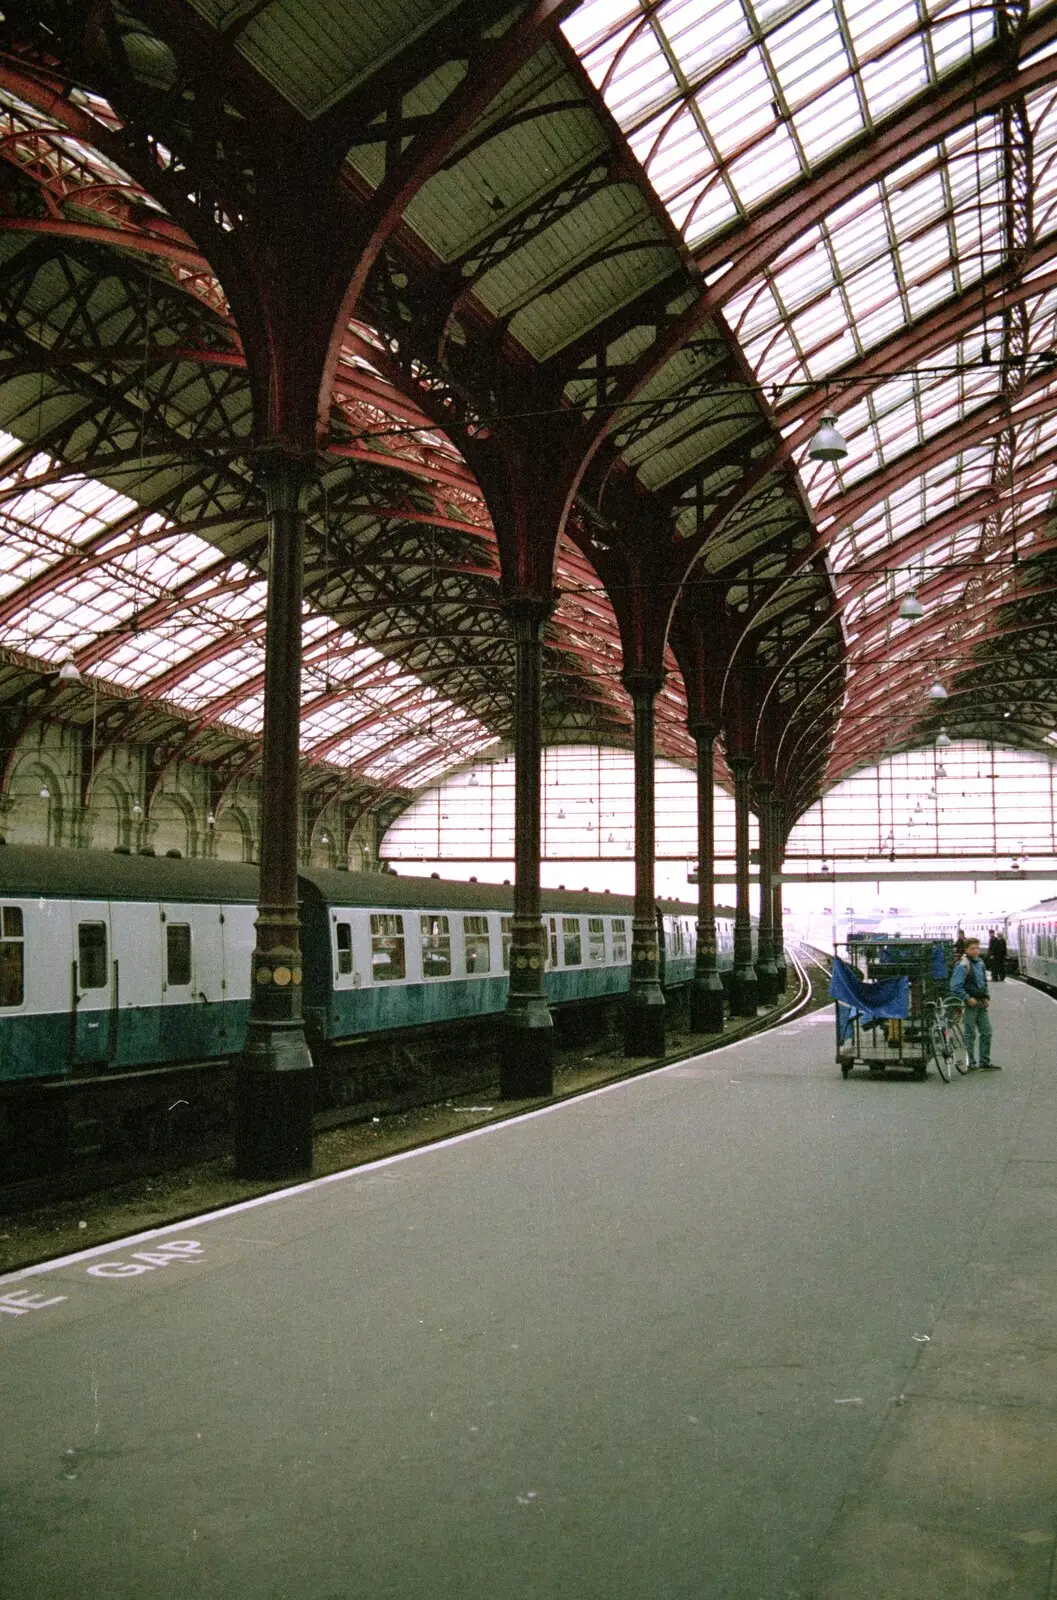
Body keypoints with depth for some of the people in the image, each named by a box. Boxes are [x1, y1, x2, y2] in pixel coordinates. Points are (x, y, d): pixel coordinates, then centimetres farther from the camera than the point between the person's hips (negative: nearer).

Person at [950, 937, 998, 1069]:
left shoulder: (980, 963, 11)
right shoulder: (963, 965, -15)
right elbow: (955, 986, -18)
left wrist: (987, 997, 11)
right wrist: (968, 998, -18)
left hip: (981, 1004, 8)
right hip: (970, 1004, -8)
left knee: (986, 1032, 10)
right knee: (970, 1034, -1)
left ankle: (985, 1061, 18)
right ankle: (971, 1062, 6)